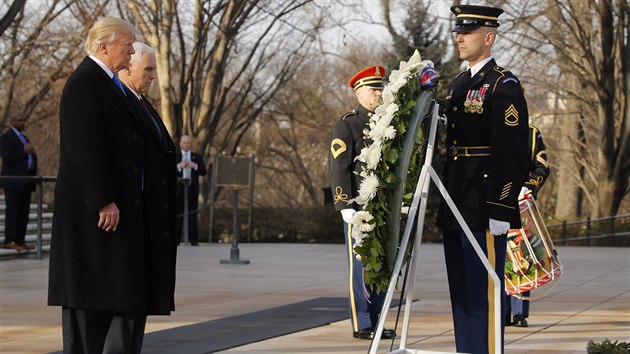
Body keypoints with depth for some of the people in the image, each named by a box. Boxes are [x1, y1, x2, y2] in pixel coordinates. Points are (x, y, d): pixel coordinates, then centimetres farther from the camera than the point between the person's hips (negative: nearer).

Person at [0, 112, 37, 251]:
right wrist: (24, 151, -19)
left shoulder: (24, 138, 23)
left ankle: (20, 240, 7)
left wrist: (32, 153, 9)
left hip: (25, 182, 8)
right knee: (12, 211, -9)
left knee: (24, 212, 5)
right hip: (13, 181, -8)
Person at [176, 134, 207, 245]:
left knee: (192, 214, -1)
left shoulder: (197, 157, 13)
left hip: (192, 189, 1)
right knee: (178, 215, -1)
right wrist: (178, 166, -18)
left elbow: (203, 172, 4)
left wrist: (195, 166, -13)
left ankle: (193, 240, -1)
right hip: (178, 189, -1)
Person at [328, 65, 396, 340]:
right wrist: (345, 206, -14)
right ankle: (361, 325, 0)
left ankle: (375, 321, 13)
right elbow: (338, 168, -9)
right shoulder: (347, 126, -2)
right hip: (359, 208, -6)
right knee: (361, 266, -4)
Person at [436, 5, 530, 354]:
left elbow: (512, 152, -14)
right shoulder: (457, 85, 18)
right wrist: (443, 202, 18)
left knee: (484, 291, -7)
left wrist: (501, 209, -19)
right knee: (460, 290, 12)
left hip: (485, 208, -9)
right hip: (456, 207, 9)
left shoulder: (504, 85, -8)